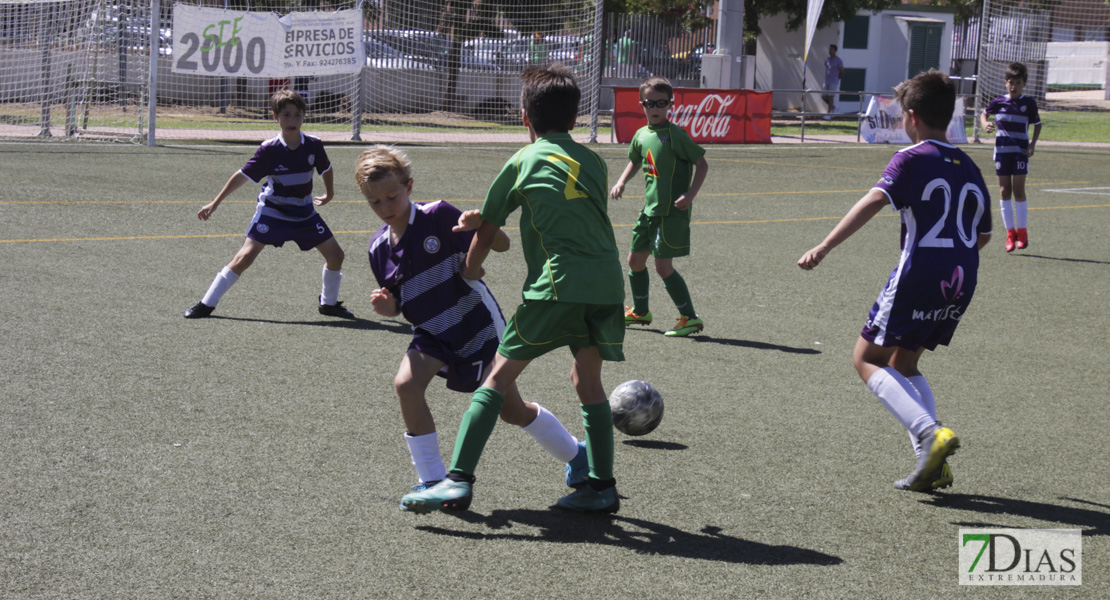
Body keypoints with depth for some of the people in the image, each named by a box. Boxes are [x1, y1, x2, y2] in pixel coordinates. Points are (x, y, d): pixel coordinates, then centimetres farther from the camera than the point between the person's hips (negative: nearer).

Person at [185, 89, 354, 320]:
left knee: (335, 254, 0)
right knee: (245, 256, -14)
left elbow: (326, 169, 11)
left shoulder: (313, 145, -10)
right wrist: (215, 203, -8)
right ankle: (206, 304, -5)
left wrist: (329, 193, 24)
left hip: (305, 212, 4)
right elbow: (242, 176, -11)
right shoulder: (269, 149, -19)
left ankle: (329, 303, 24)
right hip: (272, 211, -4)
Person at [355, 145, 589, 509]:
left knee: (511, 410, 4)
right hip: (433, 332, 4)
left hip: (476, 322, -4)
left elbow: (502, 245, -18)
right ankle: (432, 480, -10)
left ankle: (575, 455, 31)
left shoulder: (437, 216, -17)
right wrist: (386, 307, -15)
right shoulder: (379, 248, -2)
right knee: (406, 384, -22)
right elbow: (396, 305, 8)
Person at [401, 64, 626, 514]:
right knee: (588, 381, 20)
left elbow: (486, 230, 13)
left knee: (500, 374, -2)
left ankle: (459, 481, -9)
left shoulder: (523, 161, 7)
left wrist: (468, 276, 29)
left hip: (558, 284, -5)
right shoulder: (594, 161, 18)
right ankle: (601, 486, 21)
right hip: (608, 283, 5)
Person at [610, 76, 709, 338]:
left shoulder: (675, 134, -14)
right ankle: (640, 311, 36)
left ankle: (690, 318, -1)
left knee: (663, 266, -10)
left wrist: (690, 194, -21)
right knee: (635, 259, 16)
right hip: (650, 208, 8)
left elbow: (702, 164, -11)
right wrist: (621, 182, 11)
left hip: (672, 210, -8)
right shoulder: (641, 135, 7)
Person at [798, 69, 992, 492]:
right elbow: (983, 234, 19)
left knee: (867, 358, 5)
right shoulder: (968, 167, 15)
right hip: (962, 283, 7)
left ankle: (931, 434, -15)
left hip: (919, 277, -7)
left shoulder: (912, 159, -5)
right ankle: (931, 462, 7)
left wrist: (825, 247, -25)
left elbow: (874, 201, -20)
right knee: (904, 365, 21)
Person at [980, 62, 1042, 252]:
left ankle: (1022, 231, 4)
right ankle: (1010, 233, 10)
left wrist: (1033, 144, -6)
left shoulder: (1029, 103, -1)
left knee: (1018, 190, -7)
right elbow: (984, 114, 20)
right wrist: (985, 124, -2)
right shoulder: (998, 102, 4)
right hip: (1002, 149, 2)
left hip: (1021, 150, -2)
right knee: (1004, 191, 2)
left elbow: (1037, 125, 8)